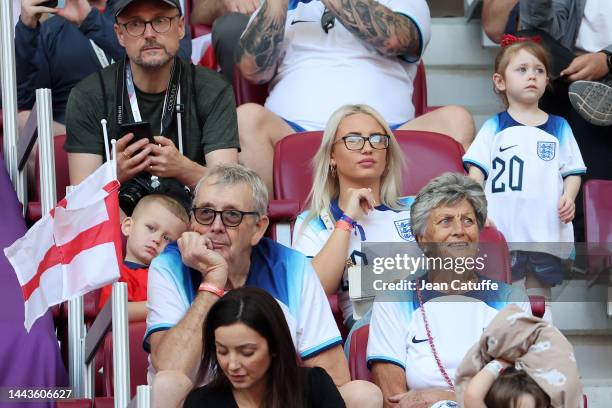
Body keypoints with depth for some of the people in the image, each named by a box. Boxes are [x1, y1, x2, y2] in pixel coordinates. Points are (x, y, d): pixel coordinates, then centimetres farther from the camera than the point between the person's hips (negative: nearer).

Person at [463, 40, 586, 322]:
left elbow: (572, 170, 10)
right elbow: (476, 172, 3)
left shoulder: (559, 128, 10)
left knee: (540, 293, 8)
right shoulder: (494, 128, 5)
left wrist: (568, 197, -8)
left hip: (546, 230, 2)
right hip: (501, 229, -1)